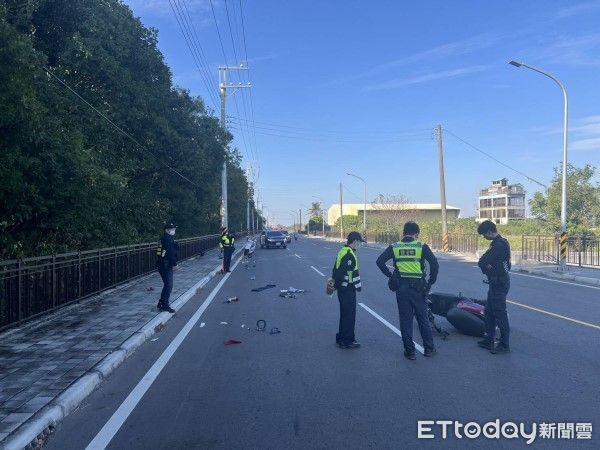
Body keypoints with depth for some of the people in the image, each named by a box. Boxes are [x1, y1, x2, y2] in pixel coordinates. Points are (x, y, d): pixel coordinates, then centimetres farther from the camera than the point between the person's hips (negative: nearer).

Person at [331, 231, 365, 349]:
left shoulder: (342, 251, 12)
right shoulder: (350, 255, -20)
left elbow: (336, 269, 19)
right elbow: (353, 273, -20)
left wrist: (334, 279, 24)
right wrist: (358, 285, -10)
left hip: (341, 287, 10)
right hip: (348, 289, -10)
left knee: (344, 313, 18)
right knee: (350, 314, -1)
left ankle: (341, 338, 28)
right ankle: (347, 341, 6)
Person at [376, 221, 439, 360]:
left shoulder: (394, 247, 2)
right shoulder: (422, 247, -3)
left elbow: (380, 261, -4)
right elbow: (434, 264, -11)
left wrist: (390, 275, 3)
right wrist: (430, 282, 0)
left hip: (401, 287, 1)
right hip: (418, 287, -1)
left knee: (405, 320, 9)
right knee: (423, 319, 13)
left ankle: (409, 351, 13)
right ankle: (429, 349, 23)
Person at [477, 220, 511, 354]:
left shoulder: (498, 245, -22)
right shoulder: (499, 242, 13)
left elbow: (482, 262, -23)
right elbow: (484, 262, 12)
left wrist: (486, 267, -3)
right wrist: (488, 268, -7)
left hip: (499, 284, -11)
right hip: (496, 283, 11)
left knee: (500, 313, -3)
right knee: (489, 312, 16)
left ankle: (504, 345, 7)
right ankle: (489, 340, 26)